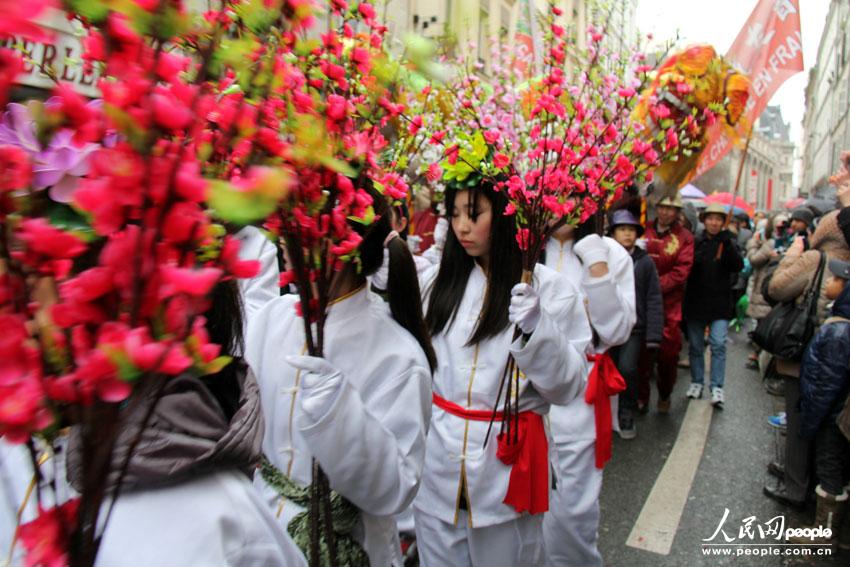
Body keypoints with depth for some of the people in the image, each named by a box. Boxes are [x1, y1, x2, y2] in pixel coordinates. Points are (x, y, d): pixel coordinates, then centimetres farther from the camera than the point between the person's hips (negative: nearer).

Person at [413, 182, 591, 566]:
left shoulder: (549, 289, -8)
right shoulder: (439, 280, 2)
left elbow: (566, 387, -9)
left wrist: (537, 332, -26)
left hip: (506, 461, -3)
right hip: (437, 462, 3)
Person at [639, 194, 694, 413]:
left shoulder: (684, 237, 1)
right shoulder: (644, 231, 5)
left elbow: (681, 271, -7)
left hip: (669, 304, -1)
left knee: (669, 351, 5)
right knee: (641, 350, 5)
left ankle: (665, 395, 25)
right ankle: (641, 395, 19)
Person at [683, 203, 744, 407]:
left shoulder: (728, 243, 3)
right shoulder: (696, 242, 4)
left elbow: (738, 267, -11)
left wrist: (728, 245, -23)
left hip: (720, 304, -1)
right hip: (696, 303, 1)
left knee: (718, 345, -9)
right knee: (695, 346, 10)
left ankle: (716, 387, -3)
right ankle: (696, 382, 23)